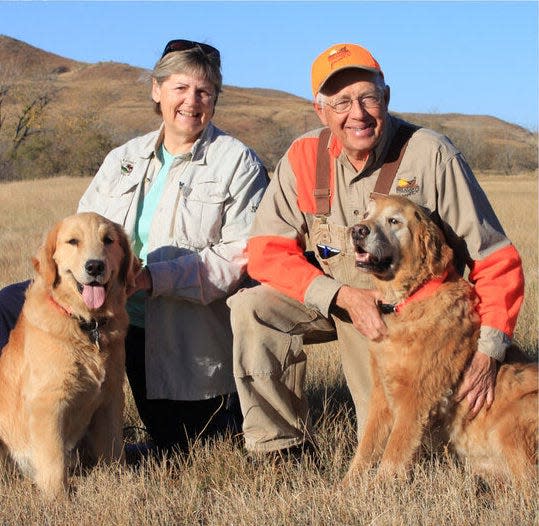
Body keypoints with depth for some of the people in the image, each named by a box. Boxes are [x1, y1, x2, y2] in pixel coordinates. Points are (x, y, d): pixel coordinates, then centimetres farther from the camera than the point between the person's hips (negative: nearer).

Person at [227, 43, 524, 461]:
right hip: (329, 298, 2)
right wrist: (342, 296, -27)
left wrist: (488, 353, -26)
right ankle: (285, 446, -11)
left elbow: (495, 260, -18)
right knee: (253, 309, -24)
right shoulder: (303, 157, -11)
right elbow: (266, 253, -13)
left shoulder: (430, 155, -20)